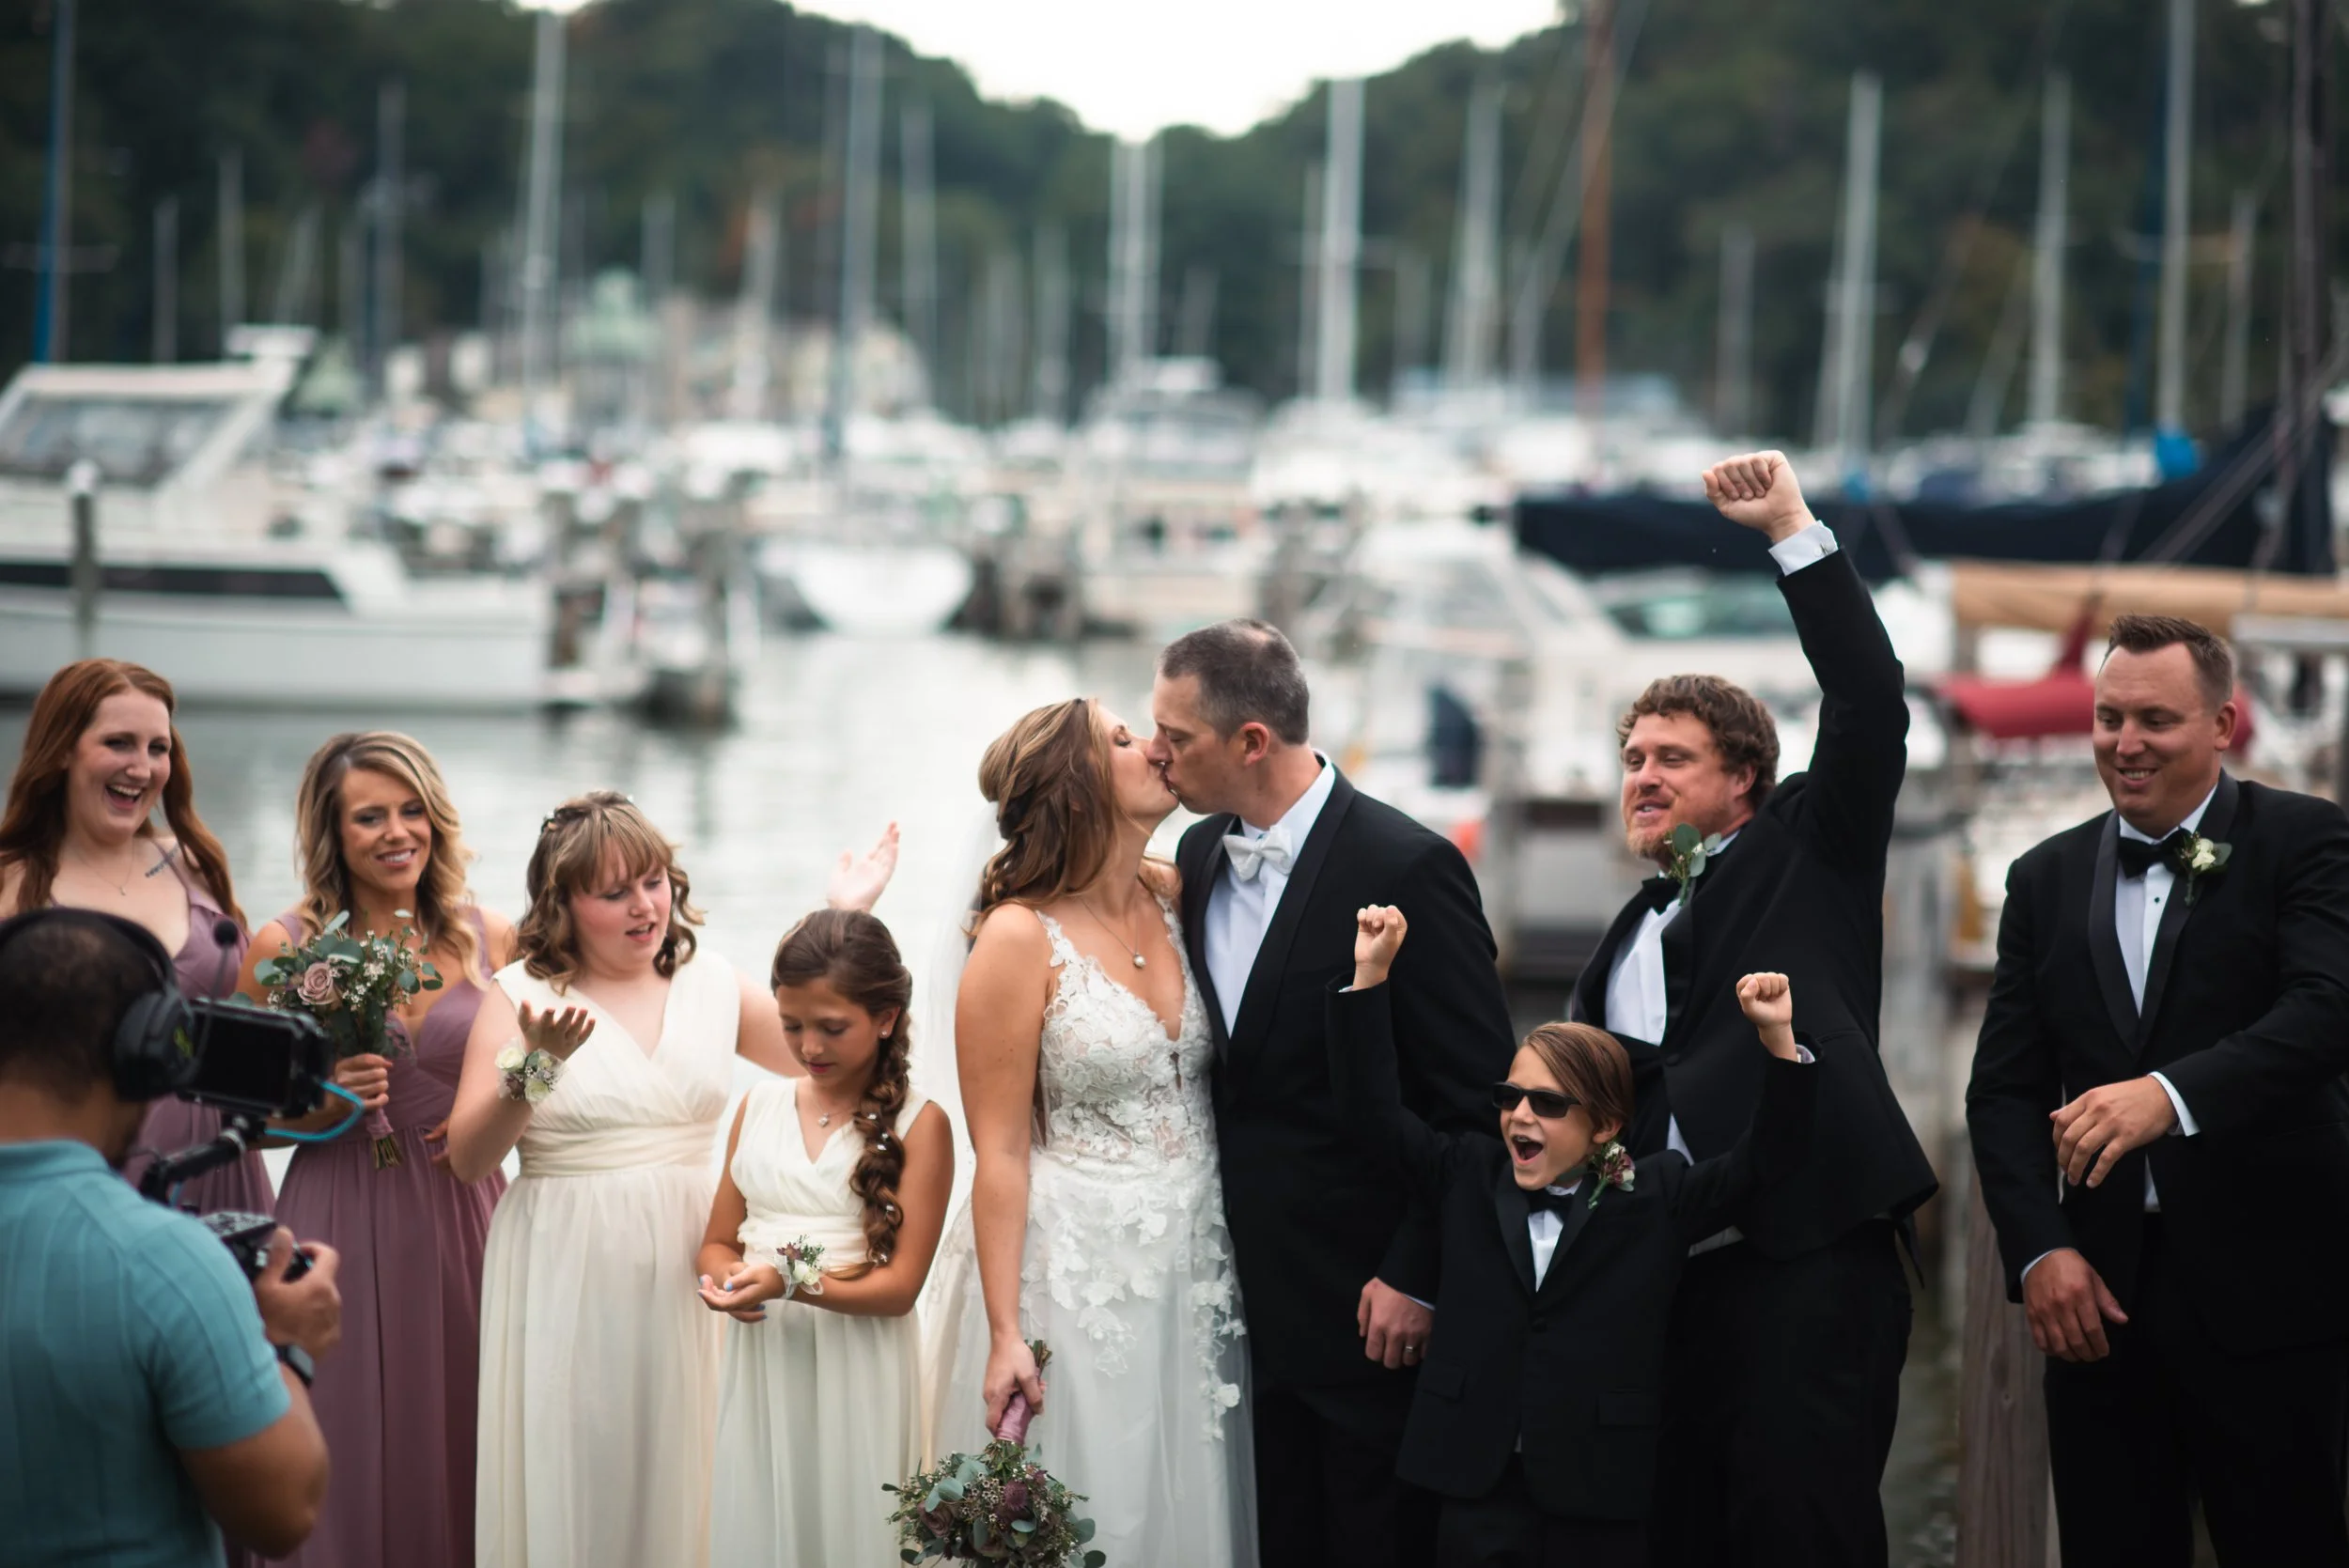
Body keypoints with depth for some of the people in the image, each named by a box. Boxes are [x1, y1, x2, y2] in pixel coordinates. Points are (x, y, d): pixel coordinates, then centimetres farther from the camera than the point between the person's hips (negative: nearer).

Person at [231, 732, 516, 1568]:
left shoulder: (490, 940, 5)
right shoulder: (282, 949, -3)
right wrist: (317, 1107, -15)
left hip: (465, 1218, 2)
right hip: (343, 1226, -2)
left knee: (460, 1454, 5)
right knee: (355, 1462, 1)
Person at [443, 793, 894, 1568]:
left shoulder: (708, 983, 10)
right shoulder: (521, 995, -2)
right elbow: (467, 1160, -7)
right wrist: (535, 1062, -22)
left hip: (684, 1272, 3)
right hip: (567, 1274, -3)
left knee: (674, 1478, 5)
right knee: (572, 1483, 0)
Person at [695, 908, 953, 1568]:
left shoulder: (918, 1124, -5)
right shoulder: (761, 1105, 8)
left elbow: (900, 1285, -8)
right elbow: (719, 1242, 13)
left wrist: (790, 1284, -22)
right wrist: (728, 1281, -10)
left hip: (856, 1365, -4)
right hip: (759, 1358, 4)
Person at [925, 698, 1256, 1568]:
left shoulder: (1177, 898, 4)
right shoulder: (1020, 940, -12)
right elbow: (999, 1153, -12)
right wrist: (1004, 1334, -14)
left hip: (1193, 1269, 5)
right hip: (1074, 1279, -5)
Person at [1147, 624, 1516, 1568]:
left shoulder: (1406, 869, -15)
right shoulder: (1201, 855, 8)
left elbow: (1479, 1099, -14)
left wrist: (1415, 1278, -15)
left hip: (1372, 1305, -6)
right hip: (1255, 1300, 6)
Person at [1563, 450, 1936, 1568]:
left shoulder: (1807, 855, 9)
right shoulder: (1630, 937, 25)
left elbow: (1869, 707, -4)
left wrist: (1792, 531, -5)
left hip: (1807, 1260, -7)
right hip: (1663, 1271, 7)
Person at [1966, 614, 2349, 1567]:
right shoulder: (2046, 880, 12)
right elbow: (2004, 1087, 10)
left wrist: (2170, 1093, -33)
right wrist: (2039, 1252, -6)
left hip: (2265, 1293, -4)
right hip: (2098, 1292, 4)